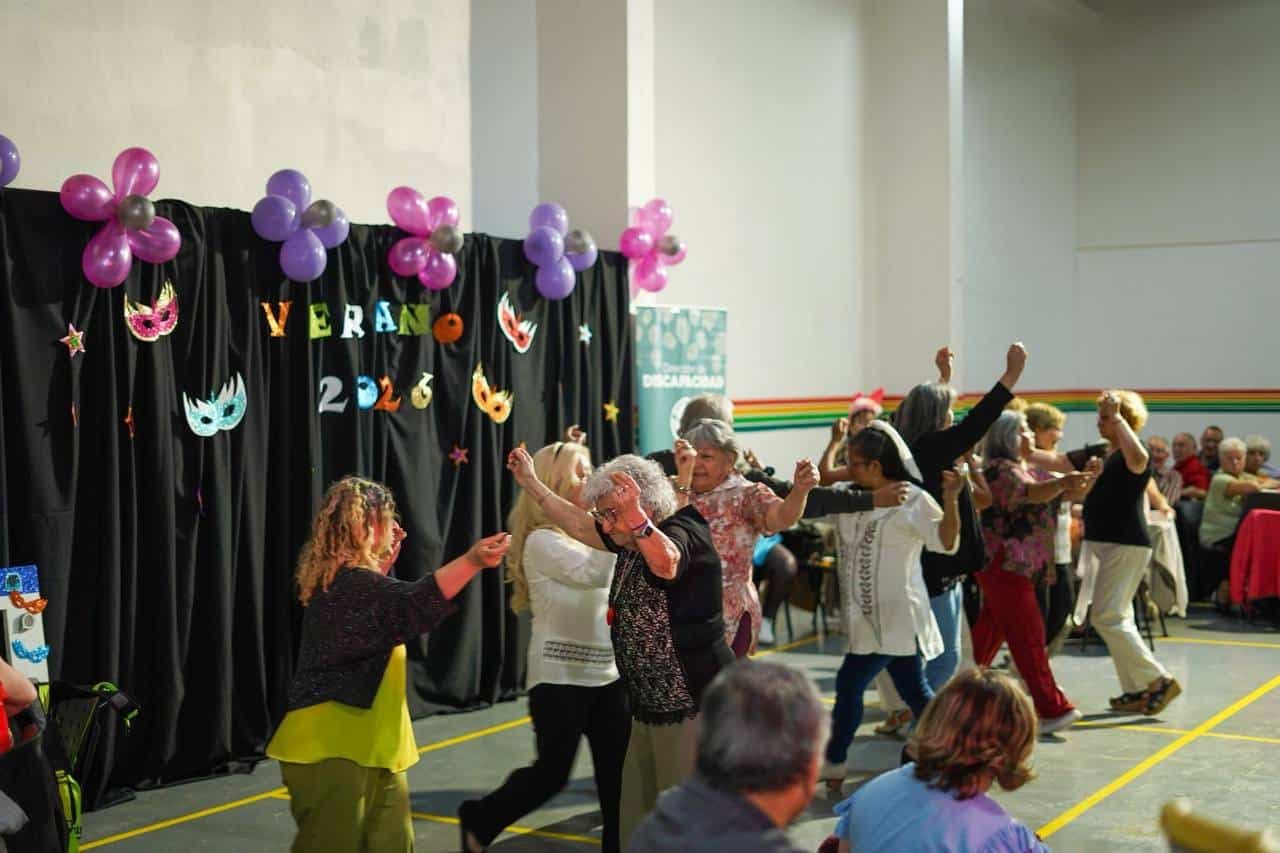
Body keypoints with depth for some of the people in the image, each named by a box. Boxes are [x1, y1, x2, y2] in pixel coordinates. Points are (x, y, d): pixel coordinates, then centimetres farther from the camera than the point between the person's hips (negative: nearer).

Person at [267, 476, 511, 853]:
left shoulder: (344, 578, 12)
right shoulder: (348, 581, -20)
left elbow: (384, 606, 28)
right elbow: (412, 604, -36)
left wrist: (385, 563, 14)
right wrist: (472, 561, -47)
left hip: (364, 744, 11)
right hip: (331, 748, -11)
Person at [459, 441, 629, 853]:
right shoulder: (542, 541, -13)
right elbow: (593, 574, -27)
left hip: (608, 672, 7)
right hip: (560, 676, -7)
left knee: (617, 771, 6)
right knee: (552, 772, 1)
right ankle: (480, 819, 25)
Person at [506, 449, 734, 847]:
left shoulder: (683, 531, -15)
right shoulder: (633, 544, 12)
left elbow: (666, 563, -38)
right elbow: (579, 526, 23)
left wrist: (635, 516, -55)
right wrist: (531, 483, 25)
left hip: (694, 706, -10)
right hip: (651, 707, 10)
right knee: (638, 821, 13)